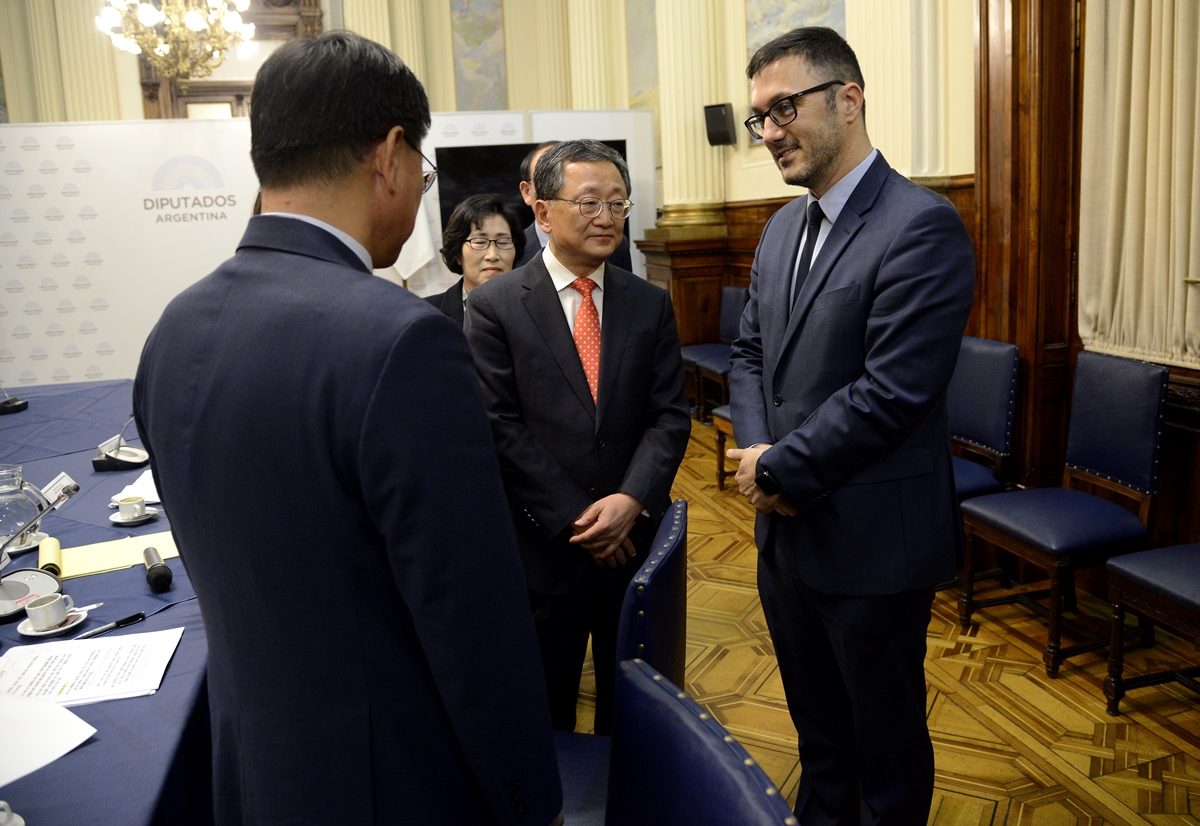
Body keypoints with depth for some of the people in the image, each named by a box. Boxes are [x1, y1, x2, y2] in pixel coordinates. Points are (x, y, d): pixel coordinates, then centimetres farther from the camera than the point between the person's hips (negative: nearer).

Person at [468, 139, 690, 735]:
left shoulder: (650, 305, 5)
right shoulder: (493, 305, -6)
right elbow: (501, 428, -10)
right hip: (543, 547, -3)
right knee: (544, 712, 16)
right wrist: (576, 521, -13)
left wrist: (632, 499, -15)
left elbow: (669, 416, 1)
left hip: (635, 539, 3)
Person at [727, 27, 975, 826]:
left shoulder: (922, 227, -17)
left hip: (872, 543, -7)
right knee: (818, 730, 25)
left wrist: (778, 469, -14)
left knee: (887, 745, 15)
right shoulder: (784, 227, 9)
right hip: (786, 533, 7)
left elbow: (891, 392, -23)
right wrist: (758, 452, -6)